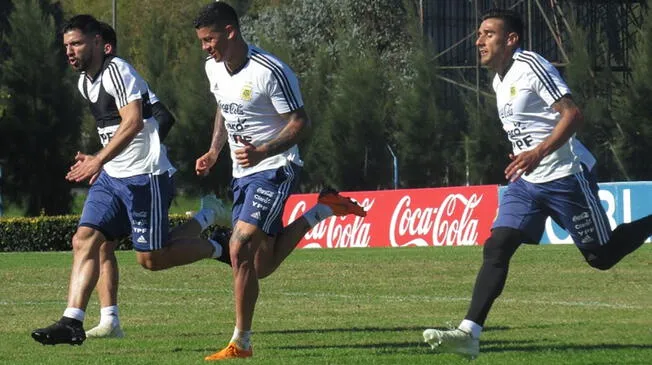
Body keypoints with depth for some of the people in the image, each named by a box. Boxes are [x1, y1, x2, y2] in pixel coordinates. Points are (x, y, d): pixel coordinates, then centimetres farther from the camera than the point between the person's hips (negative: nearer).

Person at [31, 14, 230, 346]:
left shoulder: (116, 71, -15)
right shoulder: (85, 82, 14)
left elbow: (133, 122, -26)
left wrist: (98, 160, -31)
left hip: (144, 175, -9)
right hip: (111, 176, 9)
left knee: (150, 258, -5)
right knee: (84, 240, -7)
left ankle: (206, 217, 18)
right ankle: (72, 322, -13)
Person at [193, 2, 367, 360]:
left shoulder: (271, 72, -20)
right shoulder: (214, 68, 4)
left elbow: (300, 122, -17)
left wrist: (263, 152, -30)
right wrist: (214, 151, 9)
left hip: (274, 170, -9)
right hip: (242, 173, 9)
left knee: (240, 248, -20)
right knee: (261, 266, 9)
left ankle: (241, 342, -12)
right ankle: (321, 210, 27)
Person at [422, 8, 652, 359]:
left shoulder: (530, 66, -15)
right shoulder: (499, 81, 12)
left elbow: (572, 114, -22)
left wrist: (539, 152, -32)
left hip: (564, 177, -8)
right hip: (526, 182, 8)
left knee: (601, 257, 3)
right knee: (496, 247, -10)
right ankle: (469, 333, -18)